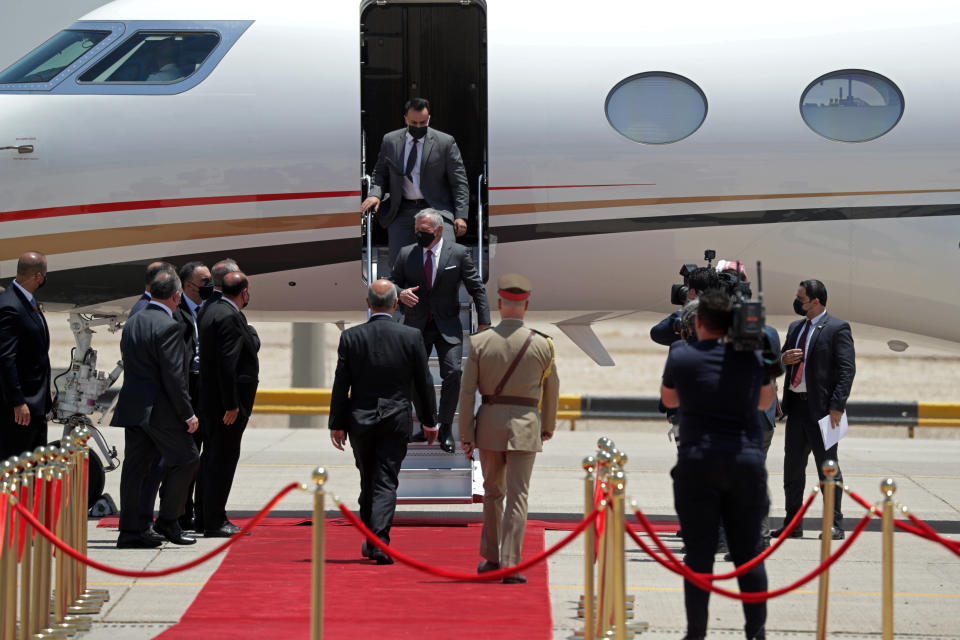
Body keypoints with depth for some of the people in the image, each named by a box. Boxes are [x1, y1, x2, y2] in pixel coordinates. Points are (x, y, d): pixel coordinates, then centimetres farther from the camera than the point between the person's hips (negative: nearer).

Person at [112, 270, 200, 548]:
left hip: (131, 407, 8)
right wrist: (187, 413, -11)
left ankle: (131, 529, 9)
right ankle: (168, 521, 7)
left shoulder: (131, 323, 11)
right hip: (160, 410, -8)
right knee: (186, 459, 6)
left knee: (135, 467, 9)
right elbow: (173, 376, -18)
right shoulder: (169, 326, -15)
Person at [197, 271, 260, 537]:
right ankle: (214, 522, -3)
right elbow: (227, 363, -22)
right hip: (226, 400, -10)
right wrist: (231, 405, -21)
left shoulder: (211, 311, 12)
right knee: (223, 458, -6)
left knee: (212, 457, 15)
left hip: (210, 400, 10)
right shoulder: (230, 317, -18)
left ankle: (212, 516, 22)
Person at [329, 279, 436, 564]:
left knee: (368, 482, 15)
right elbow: (424, 383, 1)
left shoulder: (351, 337, -5)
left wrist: (337, 424, 2)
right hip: (396, 421, -1)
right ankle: (379, 541, -14)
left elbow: (341, 385, -3)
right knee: (386, 482, -1)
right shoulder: (411, 336, -6)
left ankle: (369, 541, 24)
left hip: (361, 420, 1)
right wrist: (429, 420, 11)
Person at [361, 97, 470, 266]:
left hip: (437, 209, -2)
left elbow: (459, 182, 1)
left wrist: (461, 216, -8)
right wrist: (375, 194, -5)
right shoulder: (390, 141, 8)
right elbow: (381, 173, 17)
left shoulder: (445, 142, 0)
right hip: (402, 212, 2)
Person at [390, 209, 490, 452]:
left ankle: (446, 428, -1)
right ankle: (425, 420, 25)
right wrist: (400, 293, -15)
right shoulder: (406, 254, 2)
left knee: (453, 373, -15)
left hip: (447, 326, -2)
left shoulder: (459, 253, -3)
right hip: (416, 326, 2)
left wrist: (484, 322, -5)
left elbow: (476, 288, 0)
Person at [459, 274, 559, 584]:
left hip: (489, 423, 2)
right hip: (525, 426, -2)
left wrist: (465, 435, 0)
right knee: (517, 497, -2)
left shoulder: (480, 342, -4)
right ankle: (510, 567, -9)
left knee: (493, 492, 19)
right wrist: (548, 425, 24)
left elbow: (467, 391, -5)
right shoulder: (542, 345, -4)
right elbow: (551, 389, 8)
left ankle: (491, 558, 26)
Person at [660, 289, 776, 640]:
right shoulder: (752, 357, 4)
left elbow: (668, 399, 20)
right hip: (745, 462, 1)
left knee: (699, 554, 1)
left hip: (697, 464, -1)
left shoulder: (681, 356, 0)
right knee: (748, 552, 6)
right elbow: (766, 400, 22)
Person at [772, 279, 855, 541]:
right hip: (796, 404, 7)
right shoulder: (795, 328, 16)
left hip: (822, 407, -7)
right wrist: (784, 359, -1)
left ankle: (835, 525, 4)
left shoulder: (837, 329, -7)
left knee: (827, 466, -2)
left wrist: (837, 406, -19)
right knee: (792, 466, 9)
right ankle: (792, 524, 17)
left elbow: (847, 369, -12)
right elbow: (784, 361, 24)